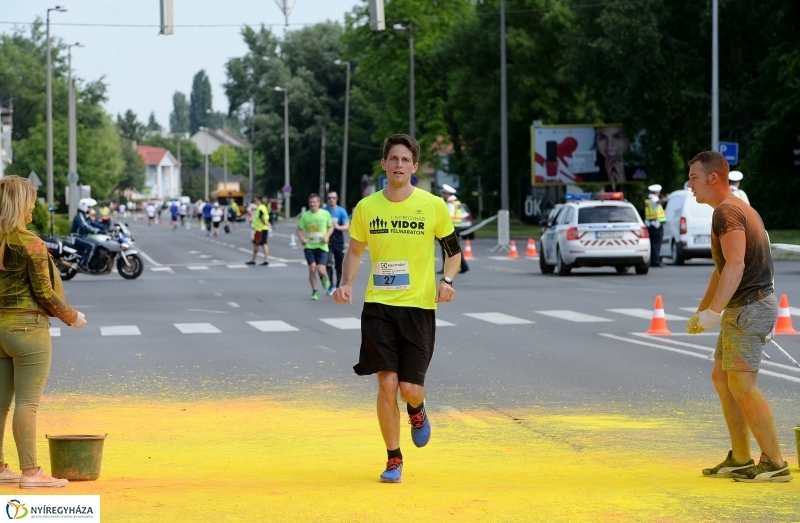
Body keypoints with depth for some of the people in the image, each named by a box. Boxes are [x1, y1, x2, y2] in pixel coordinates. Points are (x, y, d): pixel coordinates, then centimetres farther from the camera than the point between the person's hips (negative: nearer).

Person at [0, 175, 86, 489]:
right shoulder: (30, 244, -14)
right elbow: (44, 293, -11)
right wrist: (72, 317, 3)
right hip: (27, 328, -7)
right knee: (27, 403, -4)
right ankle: (30, 472, -2)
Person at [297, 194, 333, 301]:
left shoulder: (325, 214, -2)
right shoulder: (305, 215, -1)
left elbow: (331, 226, 10)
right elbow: (299, 229, 7)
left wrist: (327, 236, -8)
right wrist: (301, 238, -12)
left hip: (322, 246, -1)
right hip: (309, 246, 1)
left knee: (321, 270, -10)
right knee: (312, 268, -9)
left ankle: (324, 278, 29)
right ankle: (314, 292, 8)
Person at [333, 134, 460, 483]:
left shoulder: (434, 206, -2)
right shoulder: (366, 208, 3)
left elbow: (453, 249, 11)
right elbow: (355, 250, 17)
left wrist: (447, 280, -8)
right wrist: (346, 284, 0)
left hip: (419, 307, -1)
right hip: (378, 306, 1)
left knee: (410, 388, -6)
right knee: (387, 384, -7)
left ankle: (417, 409, 33)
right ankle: (394, 459, 9)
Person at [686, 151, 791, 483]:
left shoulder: (726, 212, -15)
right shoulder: (738, 210, 19)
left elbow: (735, 266, -26)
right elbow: (722, 269, 27)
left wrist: (713, 313, -27)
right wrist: (700, 312, 29)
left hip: (749, 308, -11)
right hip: (742, 309, 11)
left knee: (742, 386, -11)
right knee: (722, 380, 13)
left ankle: (774, 463, -9)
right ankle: (740, 459, 15)